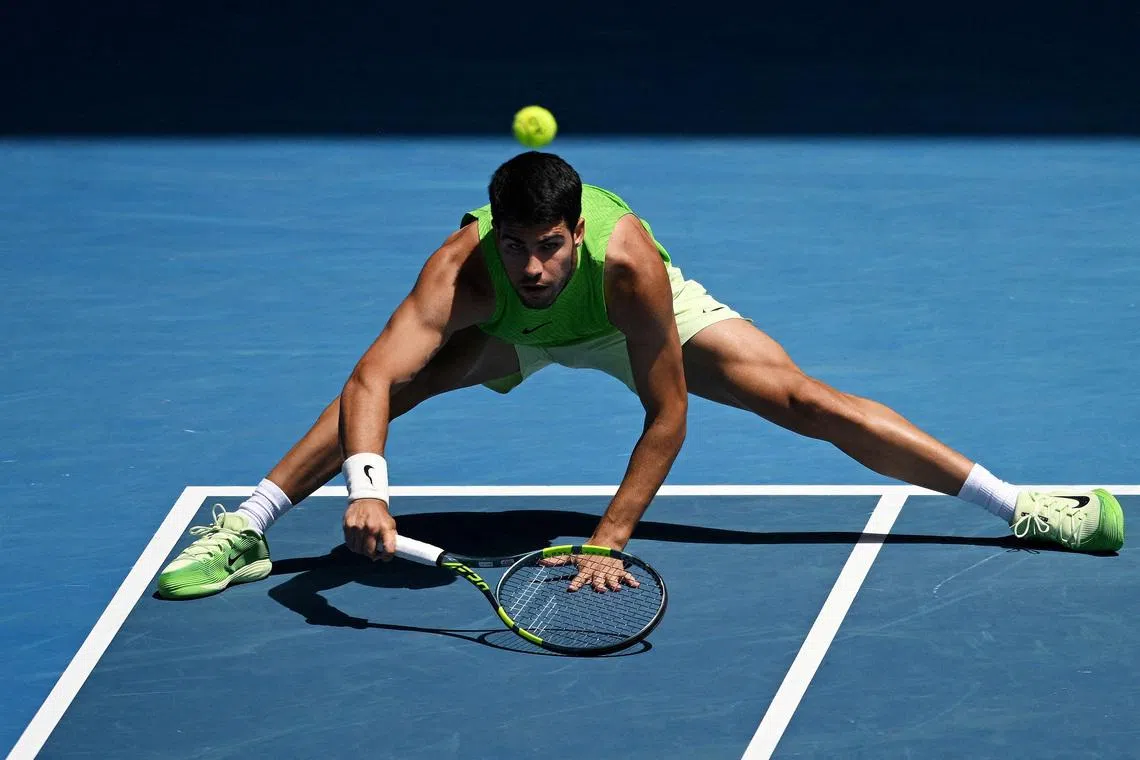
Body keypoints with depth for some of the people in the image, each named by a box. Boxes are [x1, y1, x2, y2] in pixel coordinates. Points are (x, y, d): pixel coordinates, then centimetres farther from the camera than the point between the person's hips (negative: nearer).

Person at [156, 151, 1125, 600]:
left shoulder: (625, 259, -45)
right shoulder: (464, 272, -42)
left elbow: (667, 415, -37)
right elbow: (370, 382, -50)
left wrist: (610, 540, -40)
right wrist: (367, 492, -67)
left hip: (637, 320, -1)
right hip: (513, 332, 1)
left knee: (813, 402, -11)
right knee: (393, 383, -25)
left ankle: (1021, 506, -2)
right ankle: (245, 532, -9)